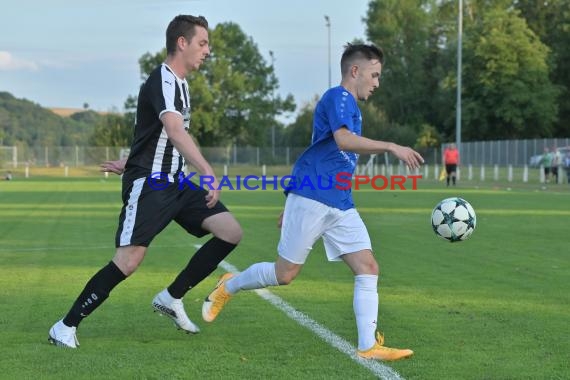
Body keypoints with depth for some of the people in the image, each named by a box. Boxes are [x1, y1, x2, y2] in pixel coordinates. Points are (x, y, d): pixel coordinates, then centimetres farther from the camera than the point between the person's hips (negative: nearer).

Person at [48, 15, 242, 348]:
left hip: (174, 182, 9)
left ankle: (172, 298, 7)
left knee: (231, 232, -3)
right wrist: (209, 172, -42)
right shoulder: (162, 81, -16)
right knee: (129, 261, -16)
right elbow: (175, 131, -33)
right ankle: (66, 327, -2)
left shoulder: (179, 84, 15)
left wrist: (133, 163, 32)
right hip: (148, 184, -9)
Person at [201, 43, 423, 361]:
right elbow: (344, 141, -27)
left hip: (341, 205, 9)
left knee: (369, 268, -5)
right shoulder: (338, 97, -8)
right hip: (311, 198, -9)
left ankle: (369, 346, -7)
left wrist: (293, 203, 27)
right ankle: (228, 287, 24)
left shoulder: (352, 107, 21)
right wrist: (392, 147, -31)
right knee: (285, 274, 0)